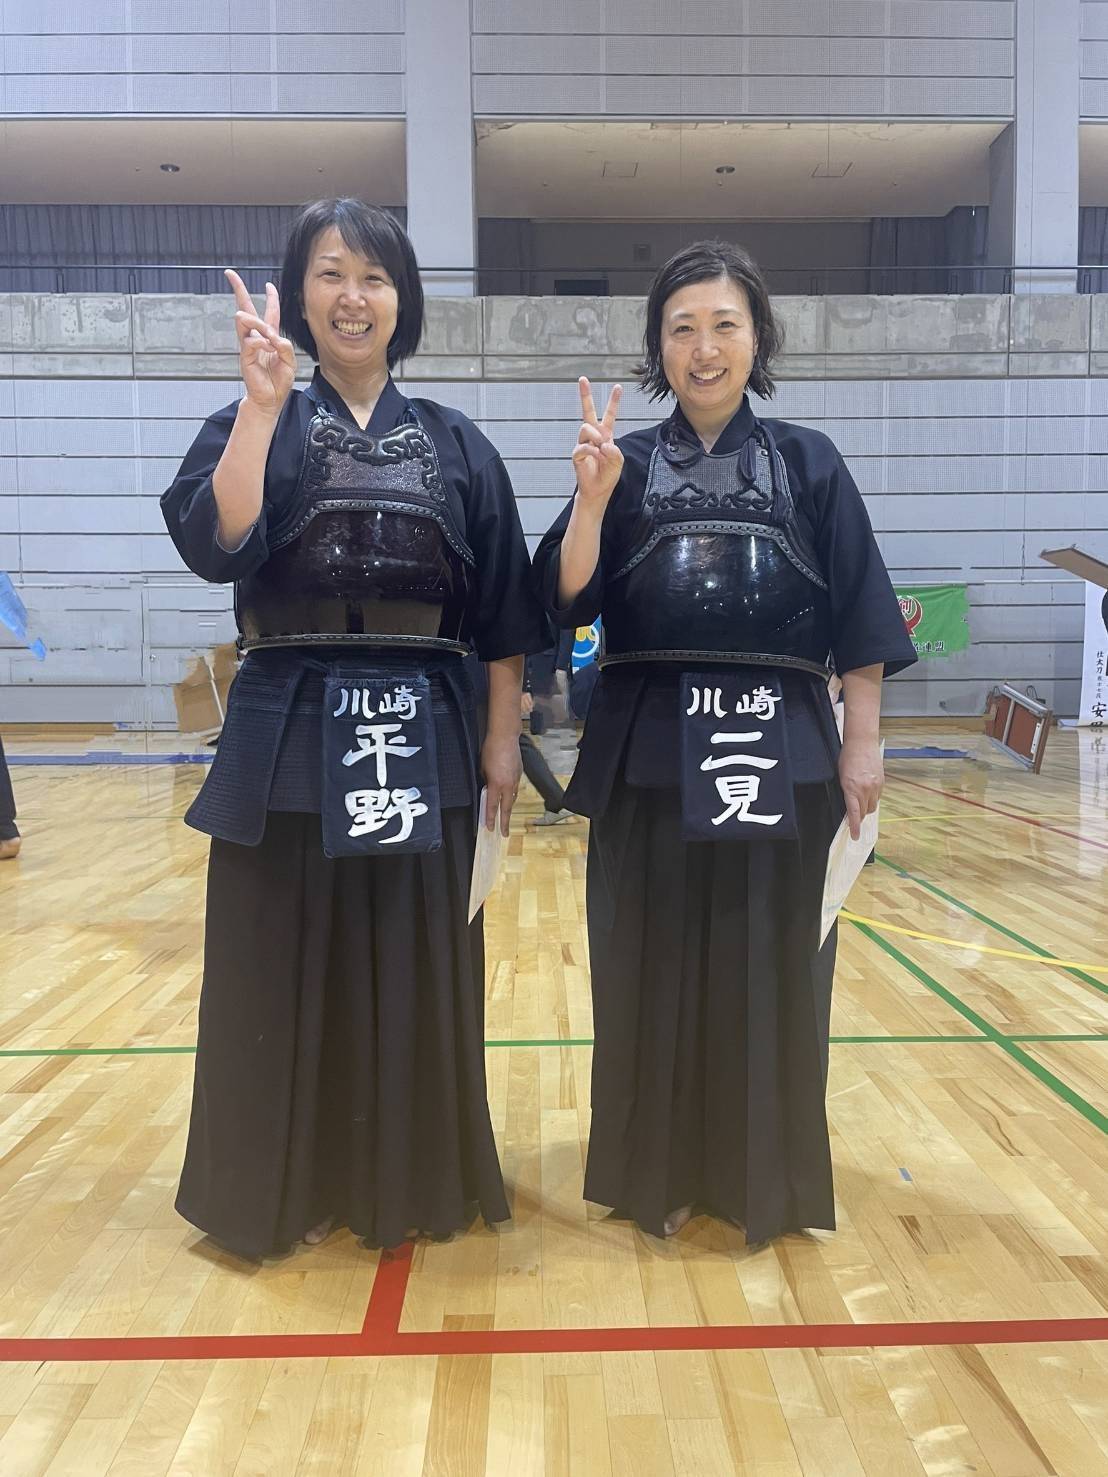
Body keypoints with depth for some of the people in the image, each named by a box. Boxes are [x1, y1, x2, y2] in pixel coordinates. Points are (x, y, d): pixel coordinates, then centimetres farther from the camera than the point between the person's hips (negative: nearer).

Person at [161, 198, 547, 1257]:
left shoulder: (457, 445, 9)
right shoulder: (251, 428, 5)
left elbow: (502, 612, 7)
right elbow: (214, 545, -16)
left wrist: (502, 736, 2)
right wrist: (263, 403, -19)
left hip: (424, 737, 1)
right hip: (288, 738, -1)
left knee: (416, 973, 9)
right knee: (287, 972, 7)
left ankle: (413, 1179, 29)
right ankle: (283, 1187, 27)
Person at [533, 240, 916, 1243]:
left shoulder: (808, 463, 5)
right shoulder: (626, 465, 5)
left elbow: (858, 622, 3)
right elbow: (568, 604, -6)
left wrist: (861, 747, -2)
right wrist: (592, 497, -18)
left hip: (780, 754, 0)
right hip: (652, 756, 1)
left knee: (770, 971, 8)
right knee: (655, 969, 8)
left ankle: (766, 1176, 28)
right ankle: (661, 1170, 27)